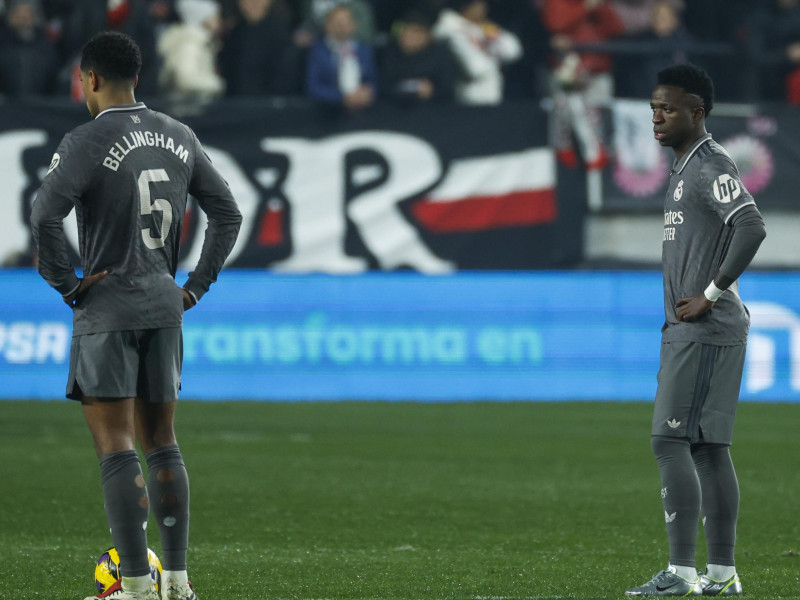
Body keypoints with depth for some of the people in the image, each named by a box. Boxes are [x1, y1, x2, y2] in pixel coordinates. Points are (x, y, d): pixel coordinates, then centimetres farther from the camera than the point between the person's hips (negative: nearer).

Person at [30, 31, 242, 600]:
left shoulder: (87, 142, -11)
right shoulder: (180, 137, 9)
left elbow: (44, 216, -23)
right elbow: (228, 213, 13)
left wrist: (67, 283, -12)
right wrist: (197, 285, 14)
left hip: (107, 309, -6)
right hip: (165, 307, 6)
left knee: (116, 448, -4)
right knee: (162, 443, 12)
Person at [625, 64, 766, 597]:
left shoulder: (712, 166, -12)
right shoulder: (685, 168, 20)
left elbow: (751, 227, -26)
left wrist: (711, 295, -22)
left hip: (705, 331, -10)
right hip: (687, 331, 10)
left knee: (671, 441, -13)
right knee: (708, 448, 9)